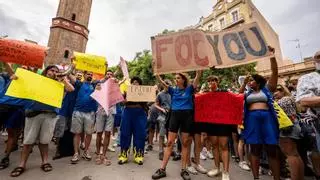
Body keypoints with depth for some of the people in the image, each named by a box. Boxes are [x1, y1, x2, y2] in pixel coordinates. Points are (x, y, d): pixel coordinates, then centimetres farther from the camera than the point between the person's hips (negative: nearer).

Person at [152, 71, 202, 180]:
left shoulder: (189, 89, 6)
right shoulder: (173, 90, 10)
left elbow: (197, 77, -3)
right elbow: (161, 82, 2)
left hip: (187, 116, -1)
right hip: (175, 115, 1)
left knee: (185, 143, 7)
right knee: (170, 143, 2)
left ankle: (183, 170, 20)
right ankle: (162, 169, 10)